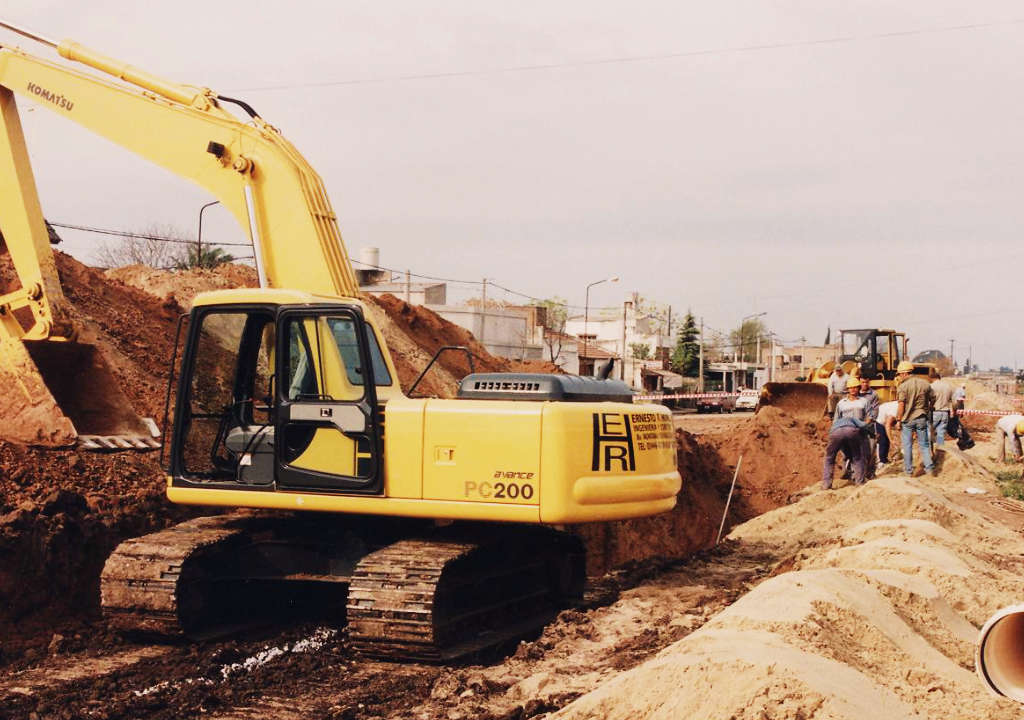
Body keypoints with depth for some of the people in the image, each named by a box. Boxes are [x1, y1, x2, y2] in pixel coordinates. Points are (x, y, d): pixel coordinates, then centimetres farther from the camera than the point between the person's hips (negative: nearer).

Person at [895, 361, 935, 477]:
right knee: (924, 444, 13)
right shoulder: (925, 384, 3)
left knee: (907, 445, 6)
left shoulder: (903, 386, -12)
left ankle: (908, 470, 9)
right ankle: (929, 468, 9)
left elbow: (901, 406, -15)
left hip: (907, 419, -4)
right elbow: (932, 400, 9)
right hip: (922, 418, 4)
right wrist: (928, 412, 24)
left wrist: (898, 420, -7)